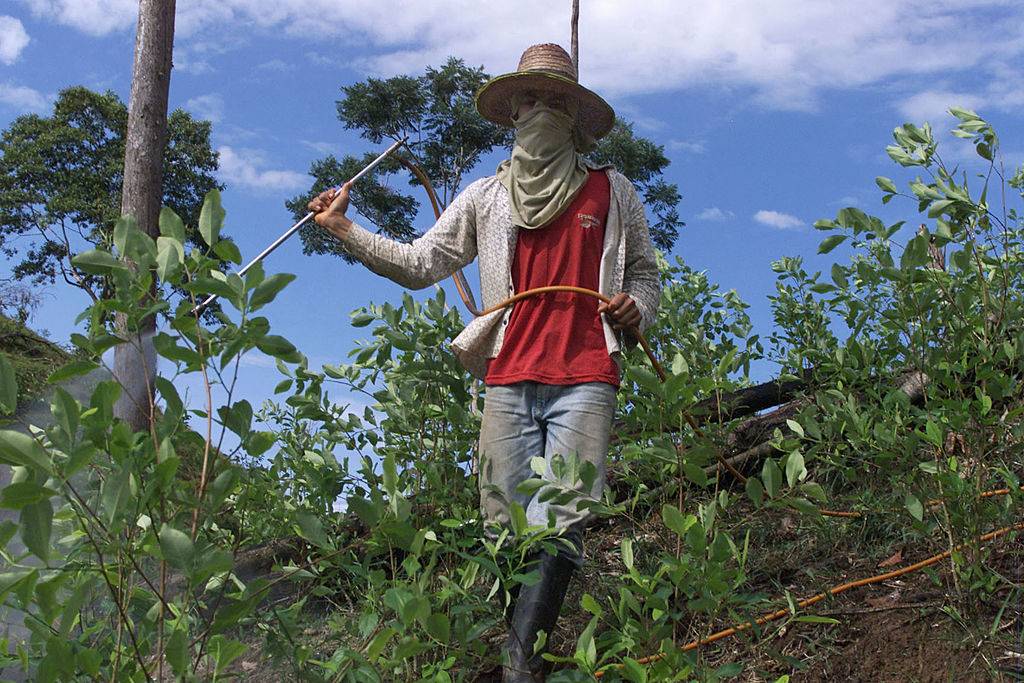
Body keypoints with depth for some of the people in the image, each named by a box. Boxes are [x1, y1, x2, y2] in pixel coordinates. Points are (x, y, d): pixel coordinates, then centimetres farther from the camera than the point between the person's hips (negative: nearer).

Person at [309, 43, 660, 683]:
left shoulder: (610, 191, 15)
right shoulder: (486, 196, 18)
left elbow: (646, 275, 21)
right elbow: (420, 264, 15)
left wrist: (635, 309, -1)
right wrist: (346, 230, 6)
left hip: (585, 379, -2)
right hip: (509, 381, 2)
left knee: (560, 522, -15)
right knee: (507, 526, -2)